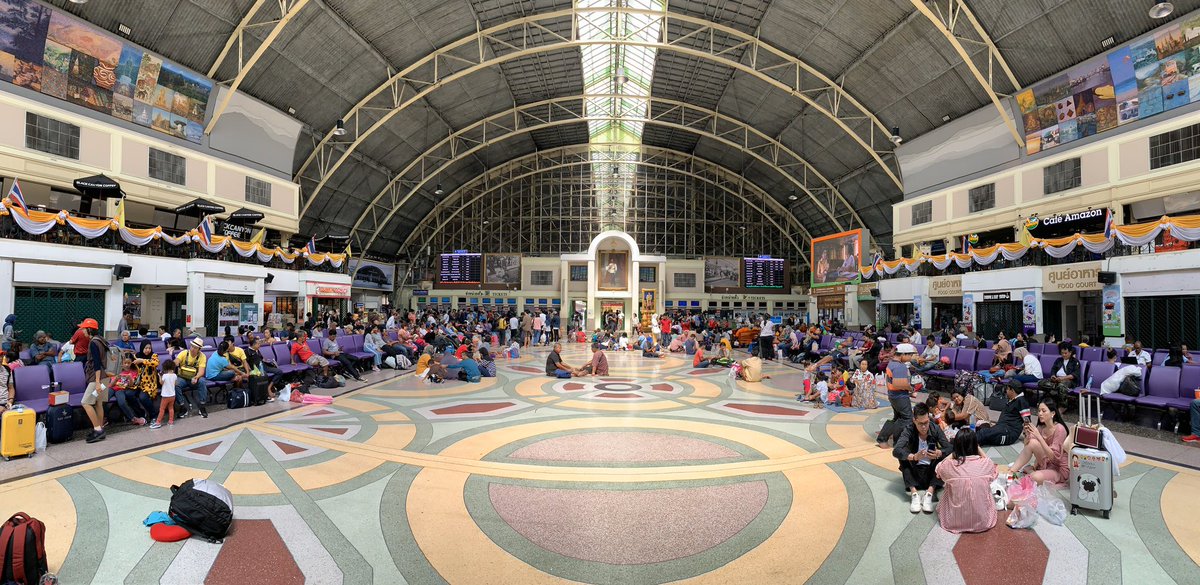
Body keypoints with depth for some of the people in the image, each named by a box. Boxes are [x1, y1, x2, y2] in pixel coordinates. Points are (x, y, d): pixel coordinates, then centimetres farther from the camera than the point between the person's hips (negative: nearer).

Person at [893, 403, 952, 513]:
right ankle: (914, 493, -34)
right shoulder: (908, 430, -17)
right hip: (914, 469, -1)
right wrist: (914, 457, -48)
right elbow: (896, 451, -29)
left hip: (930, 469, 2)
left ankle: (929, 493, -31)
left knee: (944, 457, -24)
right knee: (903, 457, -28)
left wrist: (939, 453, -38)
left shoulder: (935, 429, -10)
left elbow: (949, 448, -14)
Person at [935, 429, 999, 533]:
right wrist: (979, 450, 17)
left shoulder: (950, 465, -15)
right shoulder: (986, 463, -13)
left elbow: (938, 468, 12)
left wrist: (954, 454, 12)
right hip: (983, 521, 1)